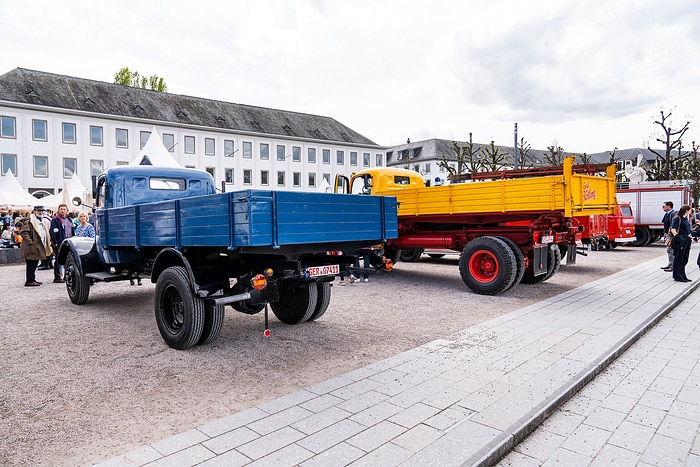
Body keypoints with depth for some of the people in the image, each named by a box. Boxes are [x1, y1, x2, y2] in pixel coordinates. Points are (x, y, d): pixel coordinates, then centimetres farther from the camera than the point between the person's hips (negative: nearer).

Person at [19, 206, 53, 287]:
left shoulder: (42, 221, 20)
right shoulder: (29, 220, -10)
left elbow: (45, 233, 29)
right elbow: (24, 232, -17)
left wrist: (48, 242, 18)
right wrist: (30, 242, -22)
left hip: (38, 248, 9)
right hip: (31, 248, -9)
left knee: (34, 264, 15)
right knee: (31, 264, -5)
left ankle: (32, 279, 22)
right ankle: (29, 281, -1)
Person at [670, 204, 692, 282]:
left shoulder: (685, 219, 16)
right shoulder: (677, 219, -11)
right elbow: (673, 229, -17)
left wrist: (689, 238, 19)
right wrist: (677, 237, -22)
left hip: (687, 241, 9)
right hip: (681, 241, -9)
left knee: (684, 260, 15)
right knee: (679, 259, -3)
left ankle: (683, 276, 24)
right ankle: (677, 277, 2)